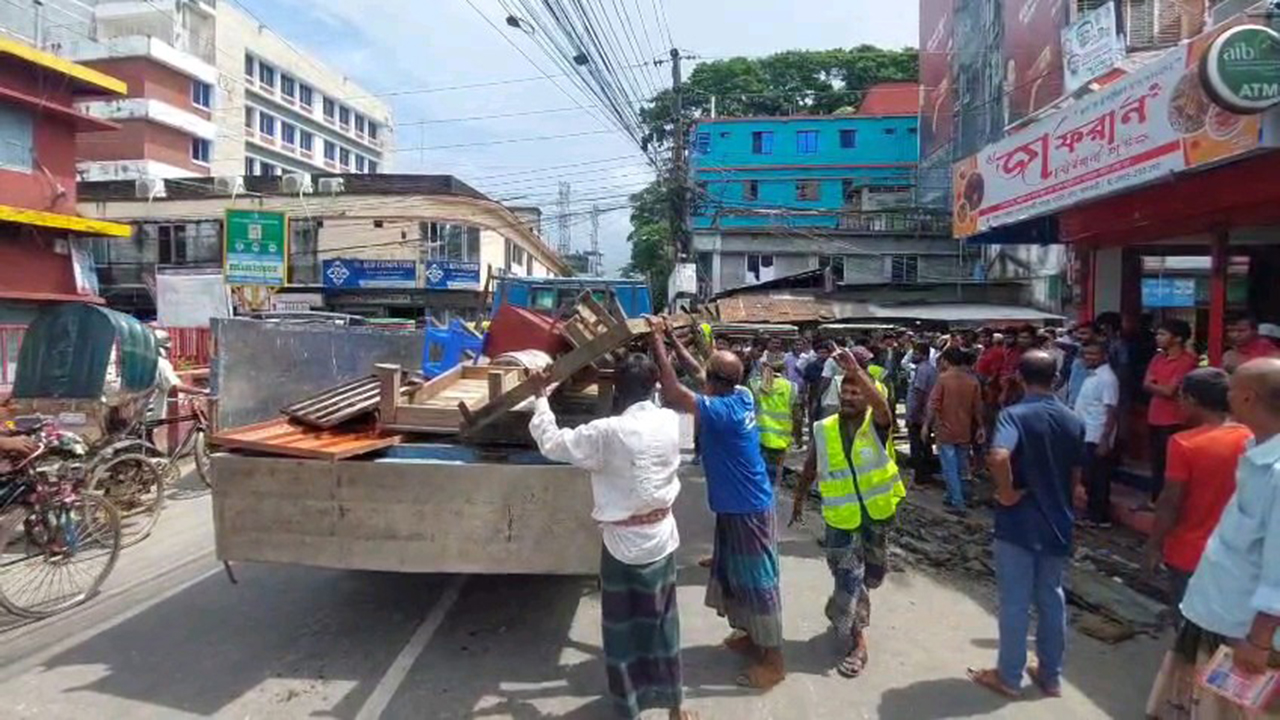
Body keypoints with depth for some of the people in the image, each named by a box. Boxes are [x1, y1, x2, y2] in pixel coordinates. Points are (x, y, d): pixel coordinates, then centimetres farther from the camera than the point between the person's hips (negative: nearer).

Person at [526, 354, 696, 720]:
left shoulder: (607, 432, -22)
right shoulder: (669, 421, -7)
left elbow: (552, 443, -12)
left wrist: (541, 396, 0)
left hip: (624, 542, -5)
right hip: (662, 535, 5)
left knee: (623, 626, 13)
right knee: (662, 619, 20)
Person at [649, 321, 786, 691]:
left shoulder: (723, 411, -28)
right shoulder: (741, 396, -2)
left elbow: (674, 395, -35)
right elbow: (710, 373, 14)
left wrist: (658, 345, -28)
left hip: (748, 509, -9)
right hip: (737, 505, 9)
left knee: (758, 581, 2)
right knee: (734, 575, 22)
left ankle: (773, 660, 16)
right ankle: (751, 635, 39)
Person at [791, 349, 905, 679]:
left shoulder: (877, 424, -11)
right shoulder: (824, 430, -4)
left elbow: (881, 404, -36)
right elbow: (810, 468, 9)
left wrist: (856, 371, -47)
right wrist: (798, 499, 16)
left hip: (877, 513, 0)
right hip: (841, 517, 0)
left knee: (872, 574, 20)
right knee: (848, 577, 1)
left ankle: (842, 610, 48)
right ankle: (857, 642, 15)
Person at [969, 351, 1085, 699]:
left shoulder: (1014, 414, -17)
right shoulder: (1073, 420, 2)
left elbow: (998, 457, -36)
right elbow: (1076, 475, 11)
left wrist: (1007, 492, -21)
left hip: (1019, 523, -5)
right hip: (1057, 524, 6)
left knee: (1015, 602, 6)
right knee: (1052, 599, 17)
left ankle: (1009, 677, 19)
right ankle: (1051, 675, 30)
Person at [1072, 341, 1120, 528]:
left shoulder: (1107, 378, -15)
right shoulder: (1091, 375, 14)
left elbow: (1112, 412, -20)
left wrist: (1105, 440, -23)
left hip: (1097, 438, -9)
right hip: (1086, 436, 9)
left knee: (1097, 479, -2)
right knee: (1089, 478, 14)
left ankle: (1099, 517, 7)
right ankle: (1094, 513, 23)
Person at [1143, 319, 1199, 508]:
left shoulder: (1187, 361, -13)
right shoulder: (1158, 358, 11)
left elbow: (1169, 391, -16)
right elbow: (1146, 385, 6)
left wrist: (1153, 384, 0)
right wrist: (1161, 386, -12)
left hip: (1174, 420, -7)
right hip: (1155, 417, 8)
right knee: (1157, 462, 14)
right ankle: (1155, 500, 24)